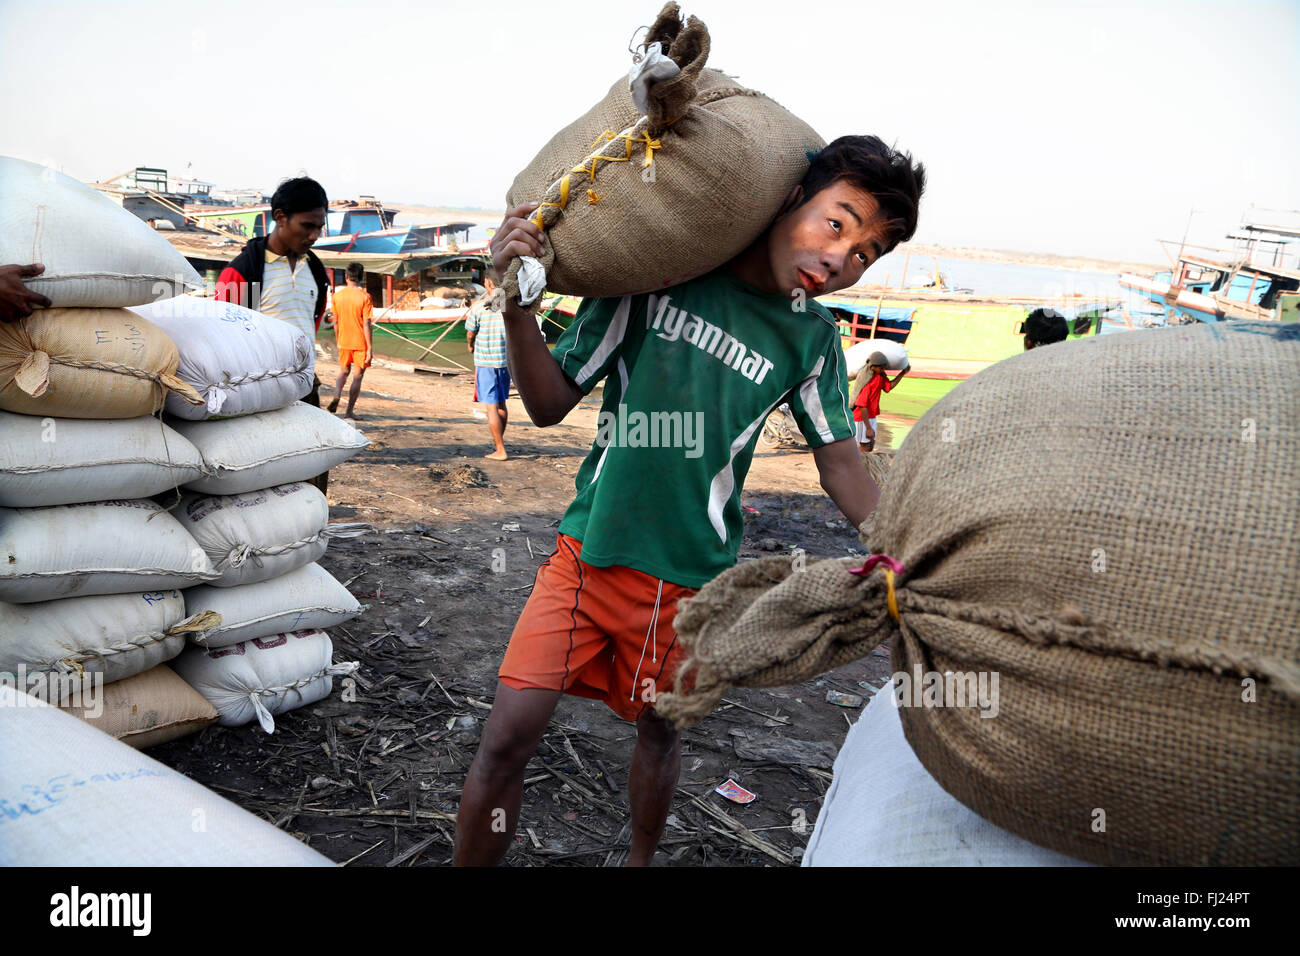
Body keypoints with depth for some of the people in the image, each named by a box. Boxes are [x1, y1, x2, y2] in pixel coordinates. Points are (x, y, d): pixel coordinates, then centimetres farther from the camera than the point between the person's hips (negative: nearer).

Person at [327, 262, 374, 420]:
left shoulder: (337, 296, 0)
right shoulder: (364, 297, -13)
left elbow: (335, 322, 7)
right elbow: (367, 324, -15)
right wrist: (370, 348, -10)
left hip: (344, 342, 4)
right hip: (361, 343, -4)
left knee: (343, 371, 21)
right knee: (358, 376, 6)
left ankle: (336, 396, -5)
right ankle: (349, 411, 8)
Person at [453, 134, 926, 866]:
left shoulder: (811, 338, -2)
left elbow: (842, 466, 4)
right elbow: (550, 405, -7)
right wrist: (516, 303, -23)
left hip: (691, 577, 1)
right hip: (588, 550, -1)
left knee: (659, 729, 16)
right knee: (509, 735, -5)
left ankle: (640, 860, 45)